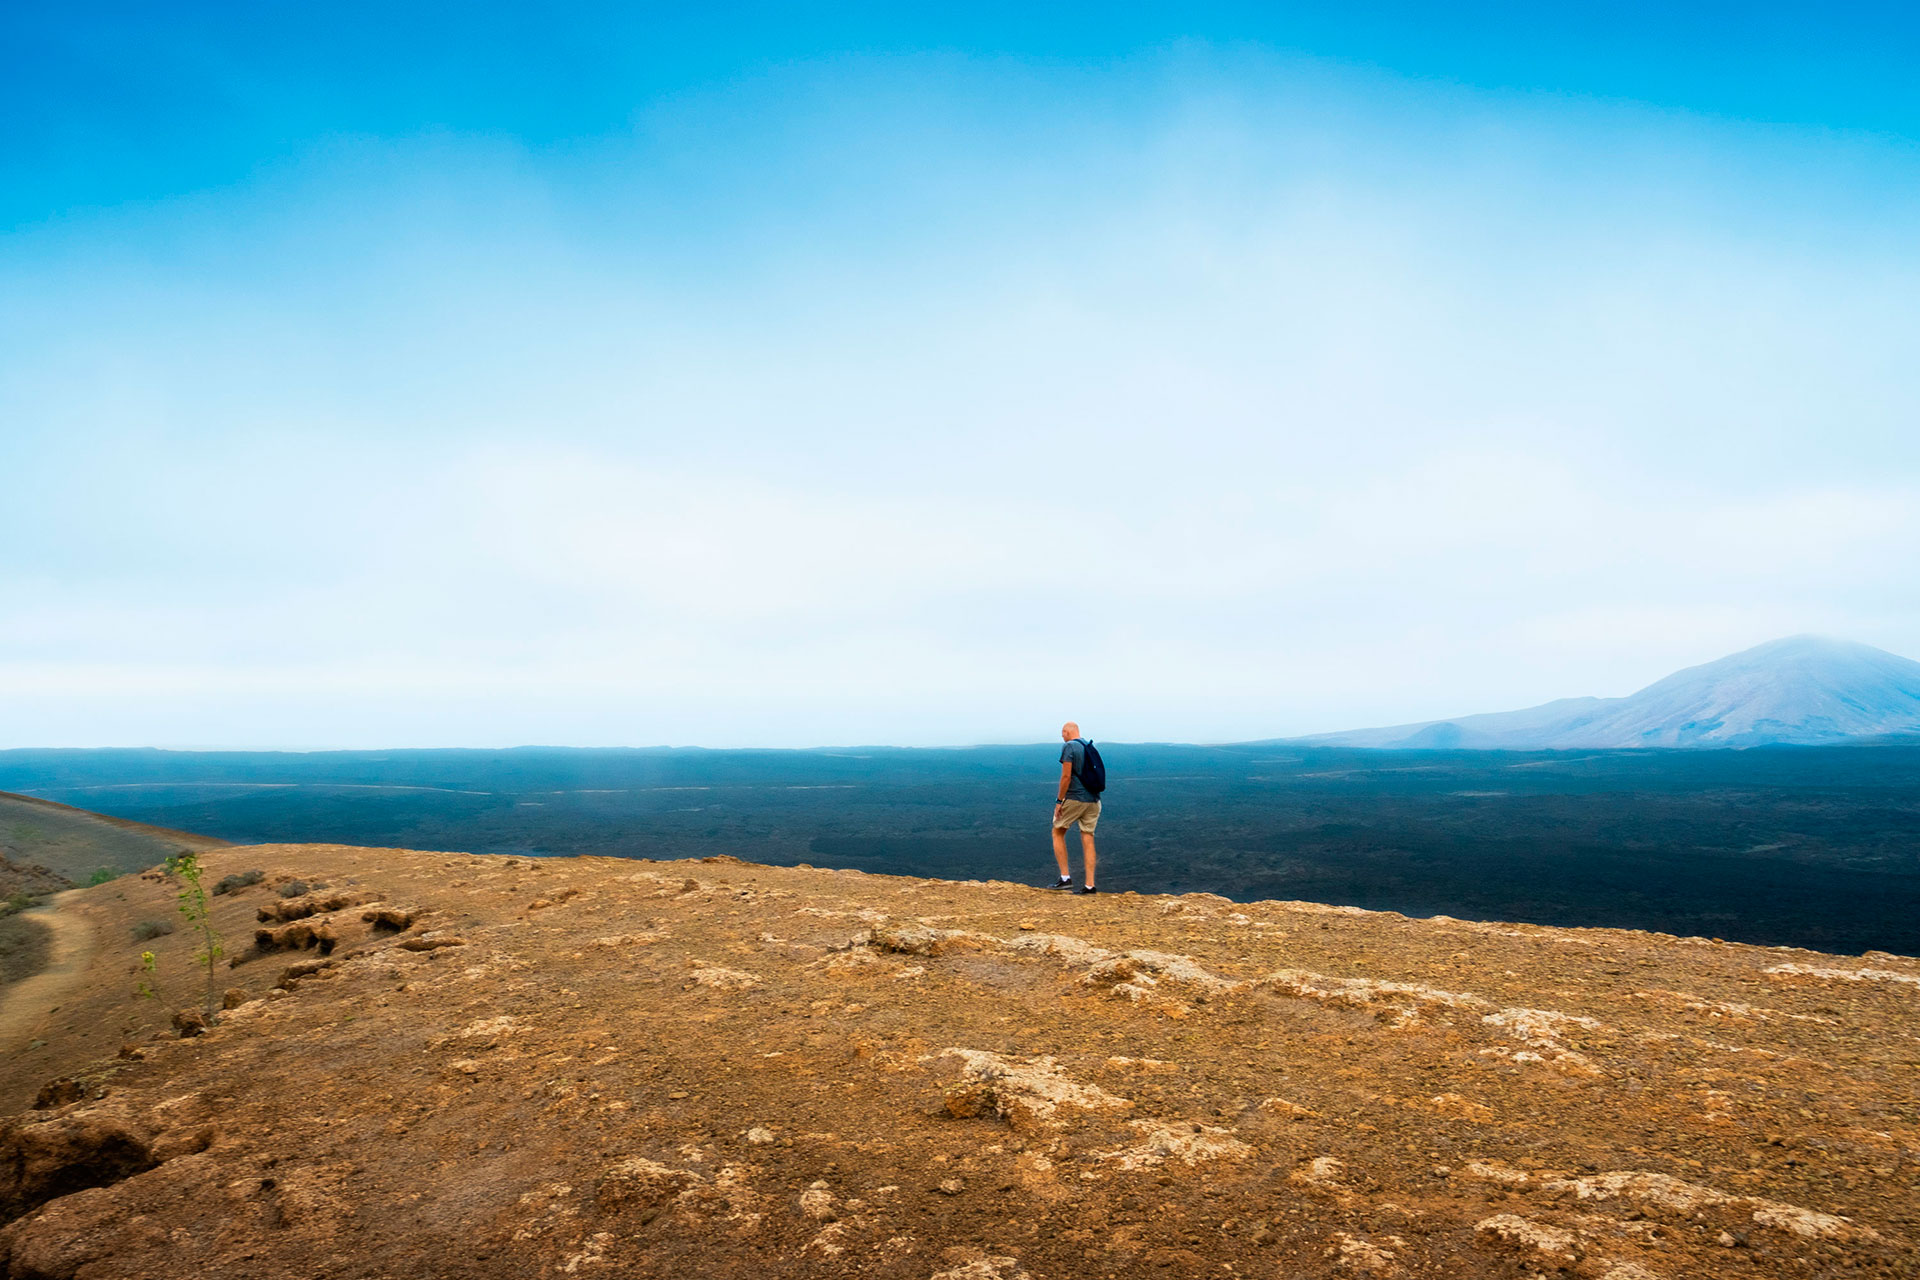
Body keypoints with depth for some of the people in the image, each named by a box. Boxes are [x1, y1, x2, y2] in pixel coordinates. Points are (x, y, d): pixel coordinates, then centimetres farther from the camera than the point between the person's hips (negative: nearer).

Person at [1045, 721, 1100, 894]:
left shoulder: (1068, 747, -9)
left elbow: (1066, 776, -16)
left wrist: (1059, 800, -12)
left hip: (1074, 798, -6)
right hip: (1093, 800, 6)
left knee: (1058, 833, 10)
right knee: (1088, 840, 5)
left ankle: (1065, 877, 4)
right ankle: (1089, 885, 3)